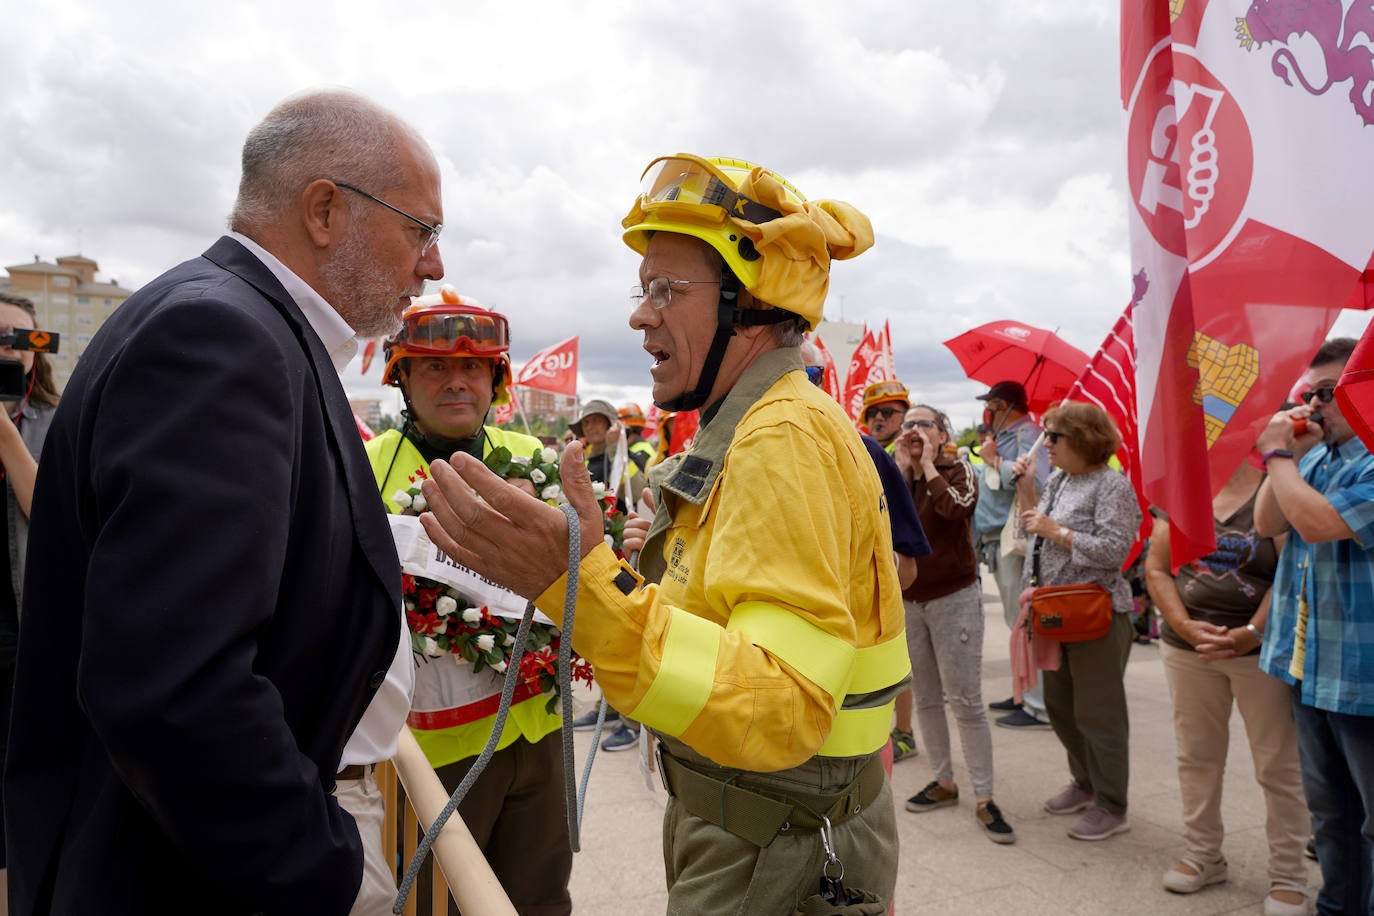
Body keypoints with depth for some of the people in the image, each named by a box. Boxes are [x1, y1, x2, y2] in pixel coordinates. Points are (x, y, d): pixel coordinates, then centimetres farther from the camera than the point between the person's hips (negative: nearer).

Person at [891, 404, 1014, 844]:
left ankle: (984, 799, 3)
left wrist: (928, 464, -18)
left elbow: (958, 507, -29)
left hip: (953, 598, -5)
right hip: (907, 602, 5)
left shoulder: (957, 470, -6)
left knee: (965, 701, -6)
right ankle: (943, 782, 27)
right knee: (926, 699, 13)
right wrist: (903, 466, -13)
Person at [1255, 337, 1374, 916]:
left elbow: (1317, 522, -27)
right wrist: (1290, 453, -4)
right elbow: (1267, 524, 5)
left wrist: (1277, 454, -14)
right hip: (1311, 665, 8)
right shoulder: (1314, 456, 8)